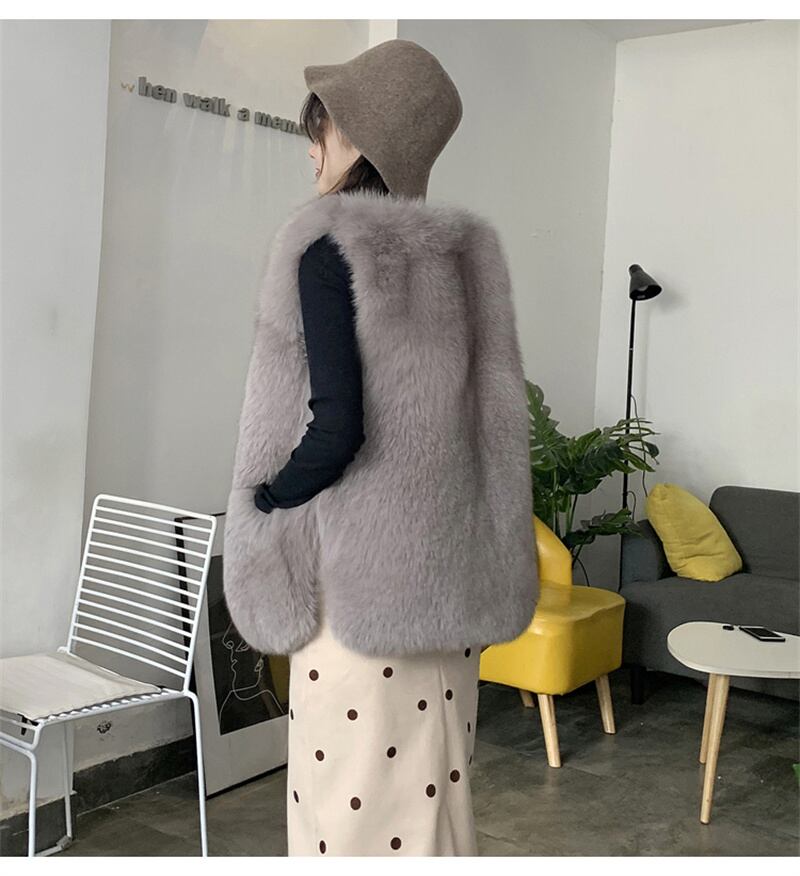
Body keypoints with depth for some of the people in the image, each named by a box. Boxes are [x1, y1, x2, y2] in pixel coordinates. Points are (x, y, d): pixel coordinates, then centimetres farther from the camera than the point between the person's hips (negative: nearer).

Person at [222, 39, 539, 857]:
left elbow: (338, 425, -20)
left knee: (351, 795, 4)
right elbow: (495, 413, 10)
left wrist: (261, 505, -4)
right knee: (429, 787, 16)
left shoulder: (329, 246, -11)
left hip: (359, 573, -7)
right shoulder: (462, 252, 8)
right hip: (446, 567, 7)